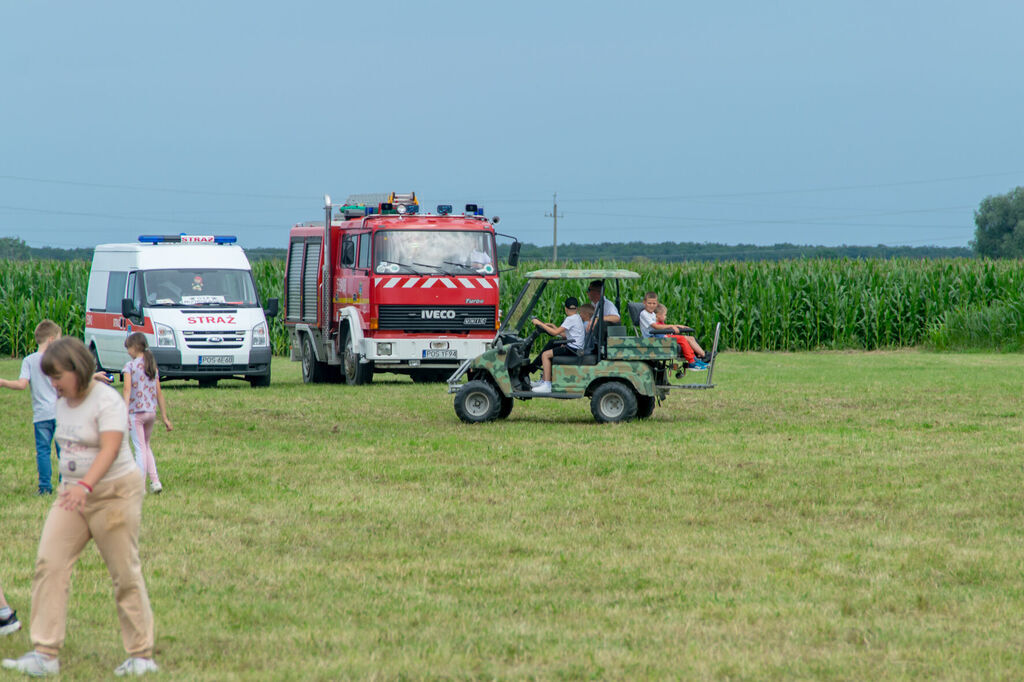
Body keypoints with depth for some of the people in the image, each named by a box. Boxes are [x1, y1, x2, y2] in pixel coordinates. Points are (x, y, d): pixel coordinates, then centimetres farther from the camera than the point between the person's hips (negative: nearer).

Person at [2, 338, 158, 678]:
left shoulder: (107, 401, -16)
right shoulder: (63, 402, 8)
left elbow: (110, 449, -28)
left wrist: (85, 486, -42)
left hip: (114, 492, -7)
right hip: (73, 493, 7)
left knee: (125, 573, -1)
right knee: (49, 563, -7)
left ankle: (141, 655, 10)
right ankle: (45, 654, -8)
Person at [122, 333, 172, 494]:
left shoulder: (130, 366, -7)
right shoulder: (153, 366, 10)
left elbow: (127, 390, -17)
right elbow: (159, 393, 11)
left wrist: (125, 414, -23)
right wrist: (165, 417, 14)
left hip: (136, 412, -5)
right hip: (151, 412, 5)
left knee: (140, 448, -2)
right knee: (146, 446, 20)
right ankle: (155, 481, 11)